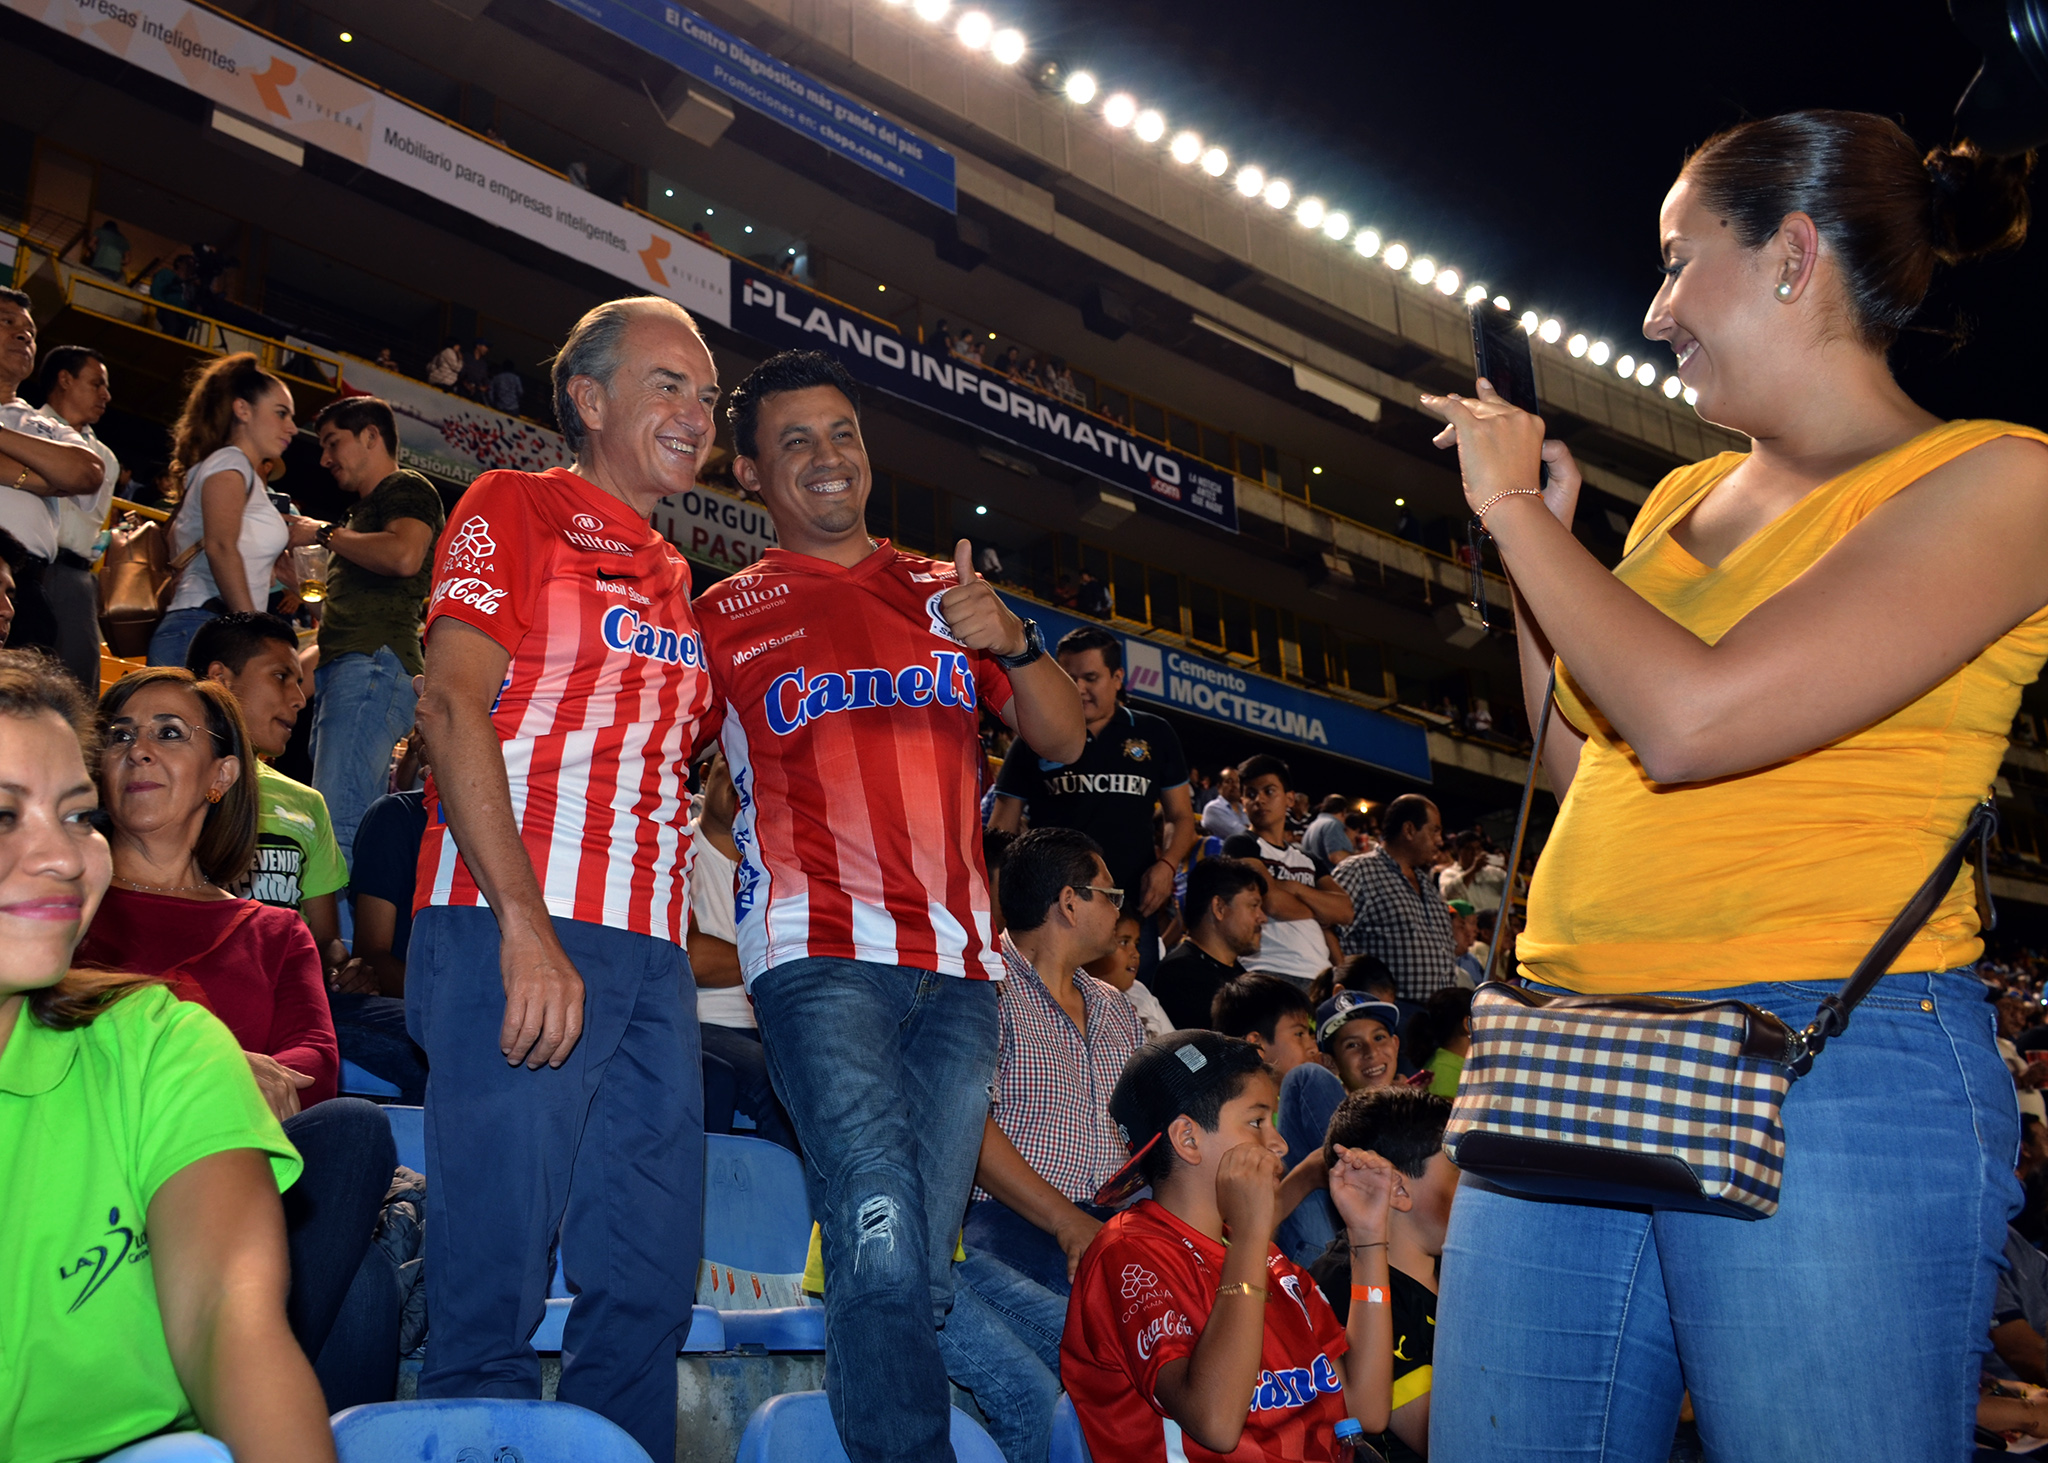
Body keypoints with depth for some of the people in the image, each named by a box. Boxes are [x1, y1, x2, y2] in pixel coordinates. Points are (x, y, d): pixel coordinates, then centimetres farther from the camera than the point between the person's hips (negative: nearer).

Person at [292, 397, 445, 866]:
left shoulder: (407, 488, 4)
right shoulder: (365, 509, 33)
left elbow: (404, 555, -20)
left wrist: (326, 533, -6)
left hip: (375, 665, -10)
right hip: (342, 669, 10)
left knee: (337, 827, -21)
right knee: (362, 828, 2)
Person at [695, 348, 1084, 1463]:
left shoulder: (944, 593, 18)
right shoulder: (726, 614, 10)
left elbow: (1063, 739, 13)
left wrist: (1014, 642, -5)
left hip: (958, 962, 4)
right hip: (821, 954, -3)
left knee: (923, 1271, 5)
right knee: (883, 1248, -17)